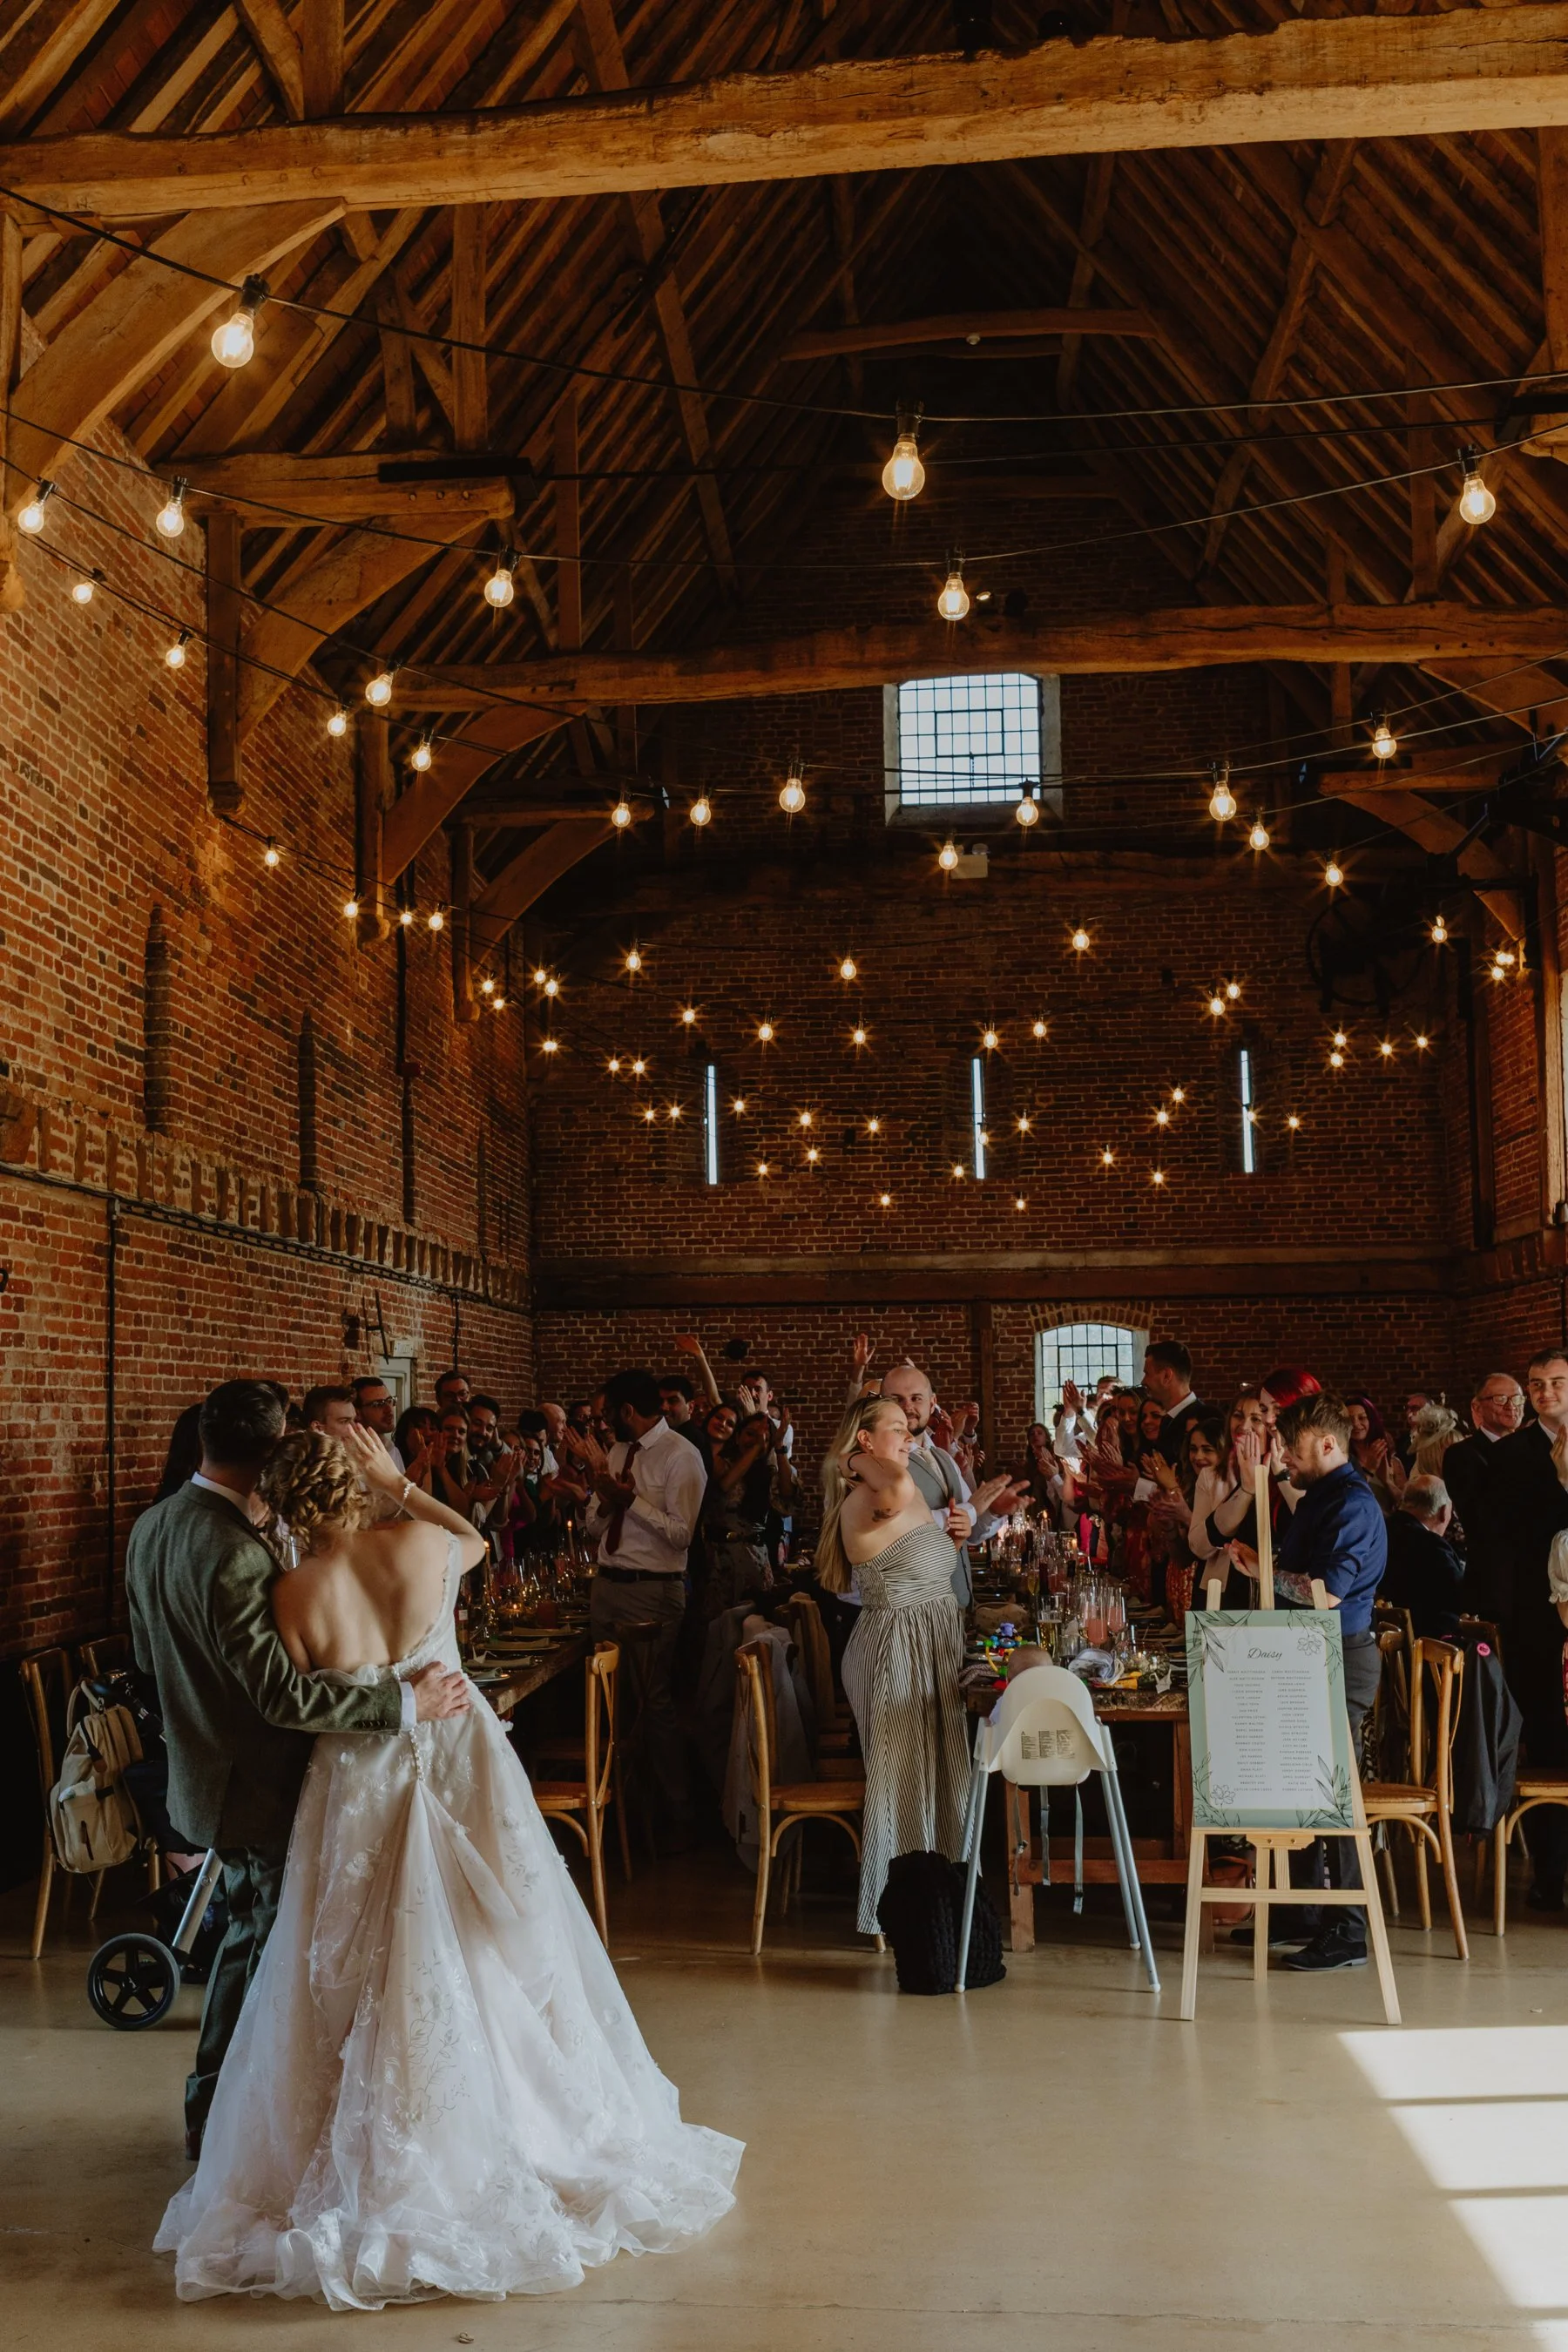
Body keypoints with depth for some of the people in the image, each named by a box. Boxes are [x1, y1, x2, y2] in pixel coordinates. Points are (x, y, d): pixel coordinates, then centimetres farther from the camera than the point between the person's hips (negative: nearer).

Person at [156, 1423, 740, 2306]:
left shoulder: (297, 1595, -17)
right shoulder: (423, 1543, -12)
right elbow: (478, 1538, 13)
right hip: (464, 1769, 2)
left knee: (373, 1983, 12)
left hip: (363, 1791, -2)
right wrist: (400, 1483, 10)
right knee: (491, 1964, 16)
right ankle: (529, 2133, 29)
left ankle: (384, 2169, 22)